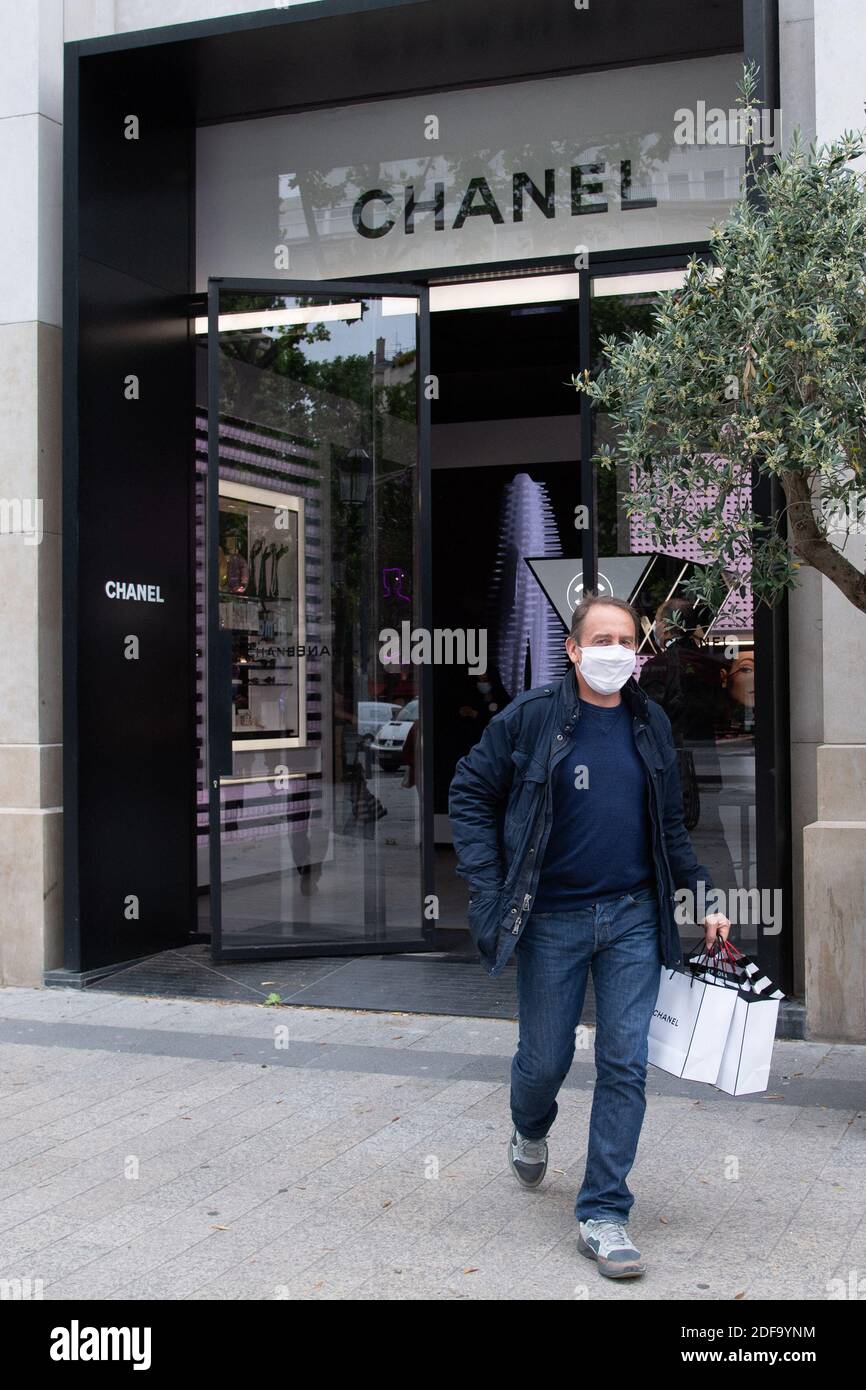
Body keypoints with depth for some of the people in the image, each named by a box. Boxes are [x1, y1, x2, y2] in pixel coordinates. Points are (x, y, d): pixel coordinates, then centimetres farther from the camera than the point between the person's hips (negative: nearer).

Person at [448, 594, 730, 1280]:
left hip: (633, 920, 3)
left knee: (625, 1064, 0)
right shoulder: (532, 716, -7)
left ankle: (603, 1214, 10)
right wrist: (489, 889, -8)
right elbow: (470, 793, -1)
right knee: (545, 1058, 9)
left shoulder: (652, 724, 5)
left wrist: (705, 897, 8)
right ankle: (530, 1129, 46)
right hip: (552, 920, -2)